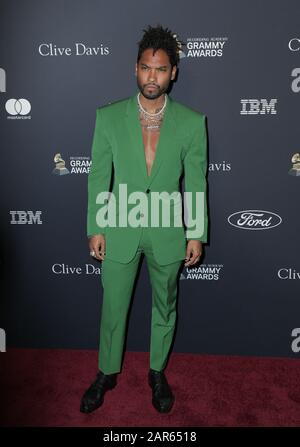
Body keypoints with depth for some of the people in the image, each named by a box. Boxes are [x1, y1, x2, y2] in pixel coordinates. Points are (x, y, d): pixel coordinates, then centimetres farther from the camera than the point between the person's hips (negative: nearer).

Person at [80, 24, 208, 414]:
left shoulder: (192, 122, -5)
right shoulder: (109, 117, -4)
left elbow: (196, 182, -2)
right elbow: (98, 176, -1)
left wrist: (197, 234, -2)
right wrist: (95, 228, -3)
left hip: (168, 232, 1)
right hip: (119, 230, 0)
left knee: (165, 307, 16)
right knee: (113, 307, 13)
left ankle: (158, 372, 40)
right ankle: (107, 373, 38)